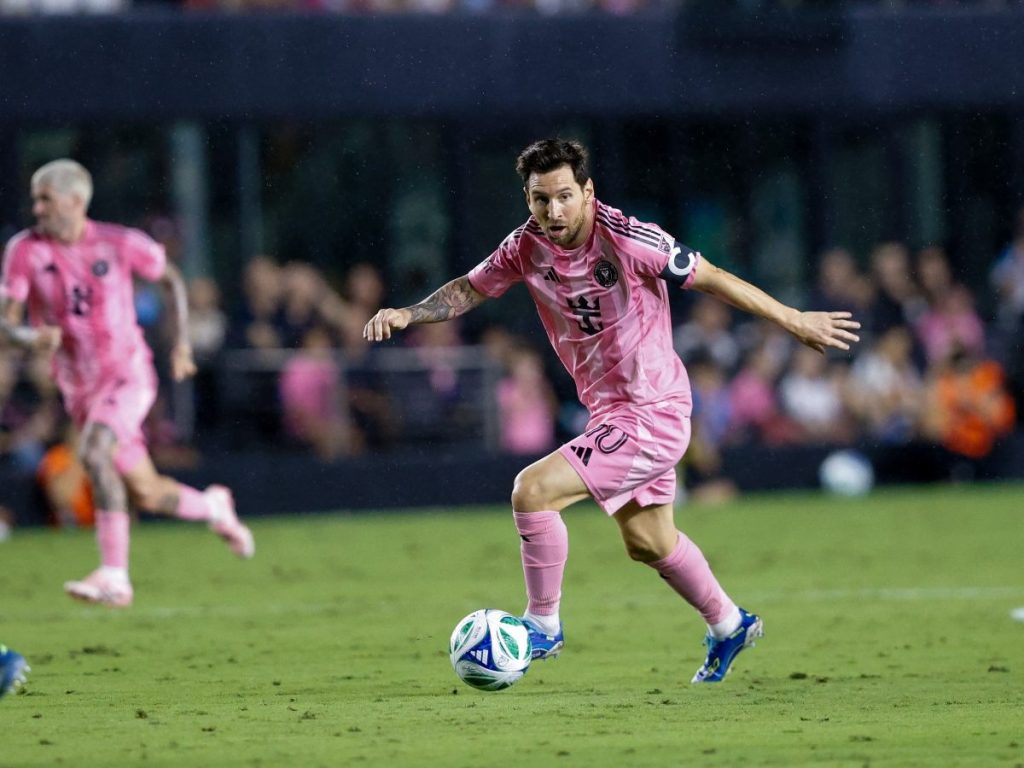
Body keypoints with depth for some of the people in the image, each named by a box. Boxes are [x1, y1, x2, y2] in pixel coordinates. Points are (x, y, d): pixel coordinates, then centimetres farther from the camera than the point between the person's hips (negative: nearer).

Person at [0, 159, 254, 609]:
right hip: (78, 387, 4)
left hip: (127, 374, -4)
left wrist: (182, 343, 0)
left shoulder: (119, 244, -9)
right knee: (145, 495, 9)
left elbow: (172, 279, 9)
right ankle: (213, 507, 42)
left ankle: (114, 576, -28)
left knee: (93, 453, -30)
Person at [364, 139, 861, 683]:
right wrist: (407, 314, -8)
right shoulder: (527, 246, -5)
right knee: (649, 543, 23)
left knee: (532, 491, -19)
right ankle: (728, 627, 44)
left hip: (652, 414, -8)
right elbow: (470, 288, 9)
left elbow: (712, 279, -14)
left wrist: (794, 322, -7)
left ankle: (543, 626, -3)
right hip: (608, 412, 8)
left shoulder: (626, 239, -22)